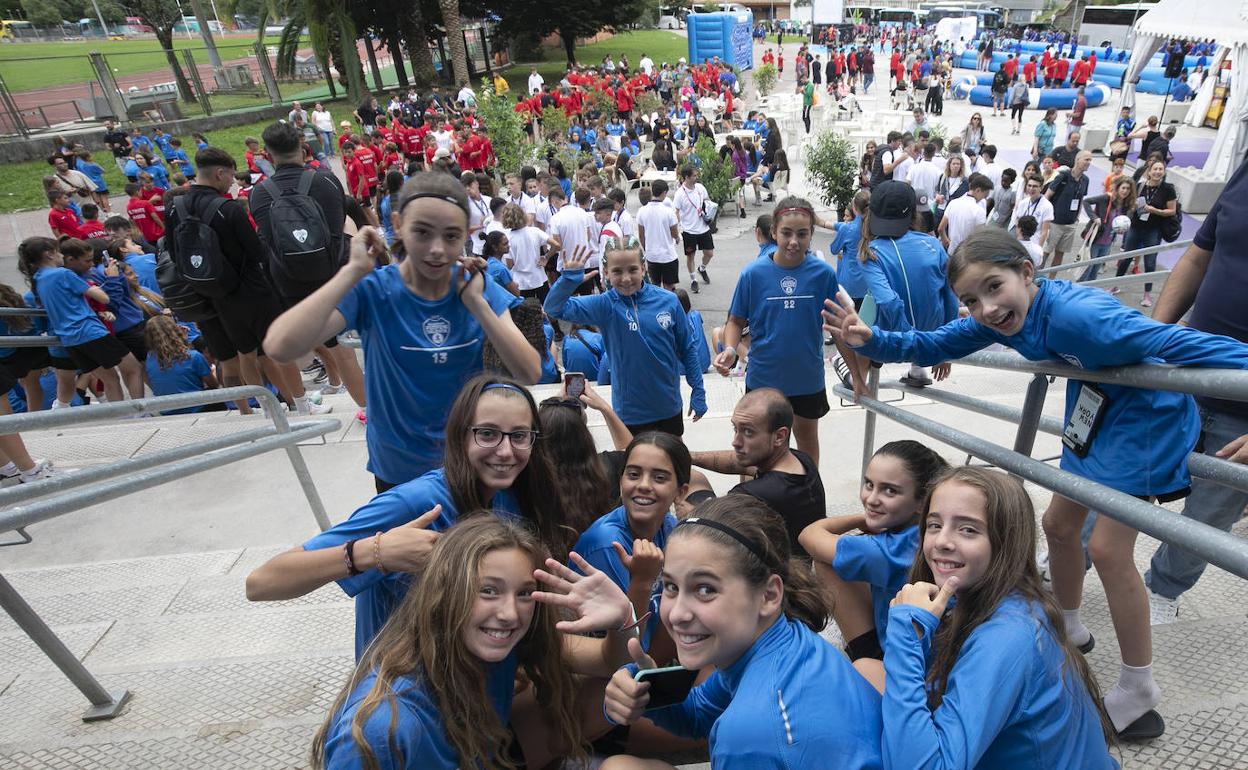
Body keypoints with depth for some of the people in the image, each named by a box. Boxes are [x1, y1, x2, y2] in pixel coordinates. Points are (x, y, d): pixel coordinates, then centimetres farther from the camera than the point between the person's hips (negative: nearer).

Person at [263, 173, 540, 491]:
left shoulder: (479, 288, -10)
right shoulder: (372, 291, -17)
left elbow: (530, 373, -19)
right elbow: (280, 347, -32)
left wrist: (476, 303, -26)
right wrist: (354, 271, -29)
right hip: (399, 470, -2)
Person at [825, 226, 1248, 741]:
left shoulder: (1075, 312, -35)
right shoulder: (999, 319, -12)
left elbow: (1175, 343, -38)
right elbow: (932, 345, -5)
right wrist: (870, 340, -19)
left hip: (1146, 418, -8)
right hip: (1092, 413, 8)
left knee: (1107, 549, -7)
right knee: (1059, 525, 16)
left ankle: (1139, 691, 13)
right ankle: (1068, 628, 40)